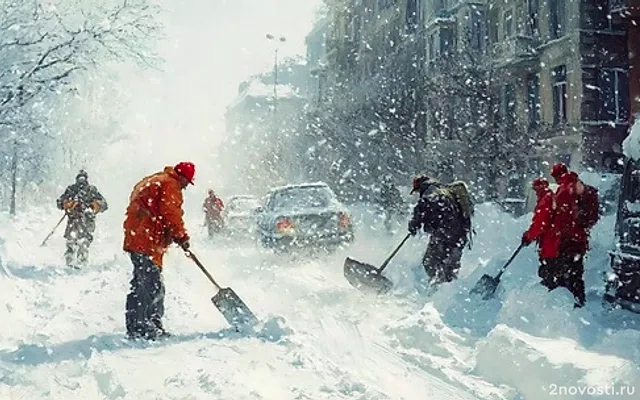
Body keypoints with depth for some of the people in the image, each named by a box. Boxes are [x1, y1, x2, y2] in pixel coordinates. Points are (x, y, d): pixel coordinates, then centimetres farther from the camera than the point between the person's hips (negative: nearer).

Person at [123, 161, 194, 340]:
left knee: (139, 285, 14)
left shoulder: (149, 182, 26)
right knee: (154, 288, -10)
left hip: (135, 239, 11)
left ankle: (135, 328, 20)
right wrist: (181, 236, -5)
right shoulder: (170, 184, -6)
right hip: (148, 242, -11)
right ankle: (152, 328, -10)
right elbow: (171, 213, -15)